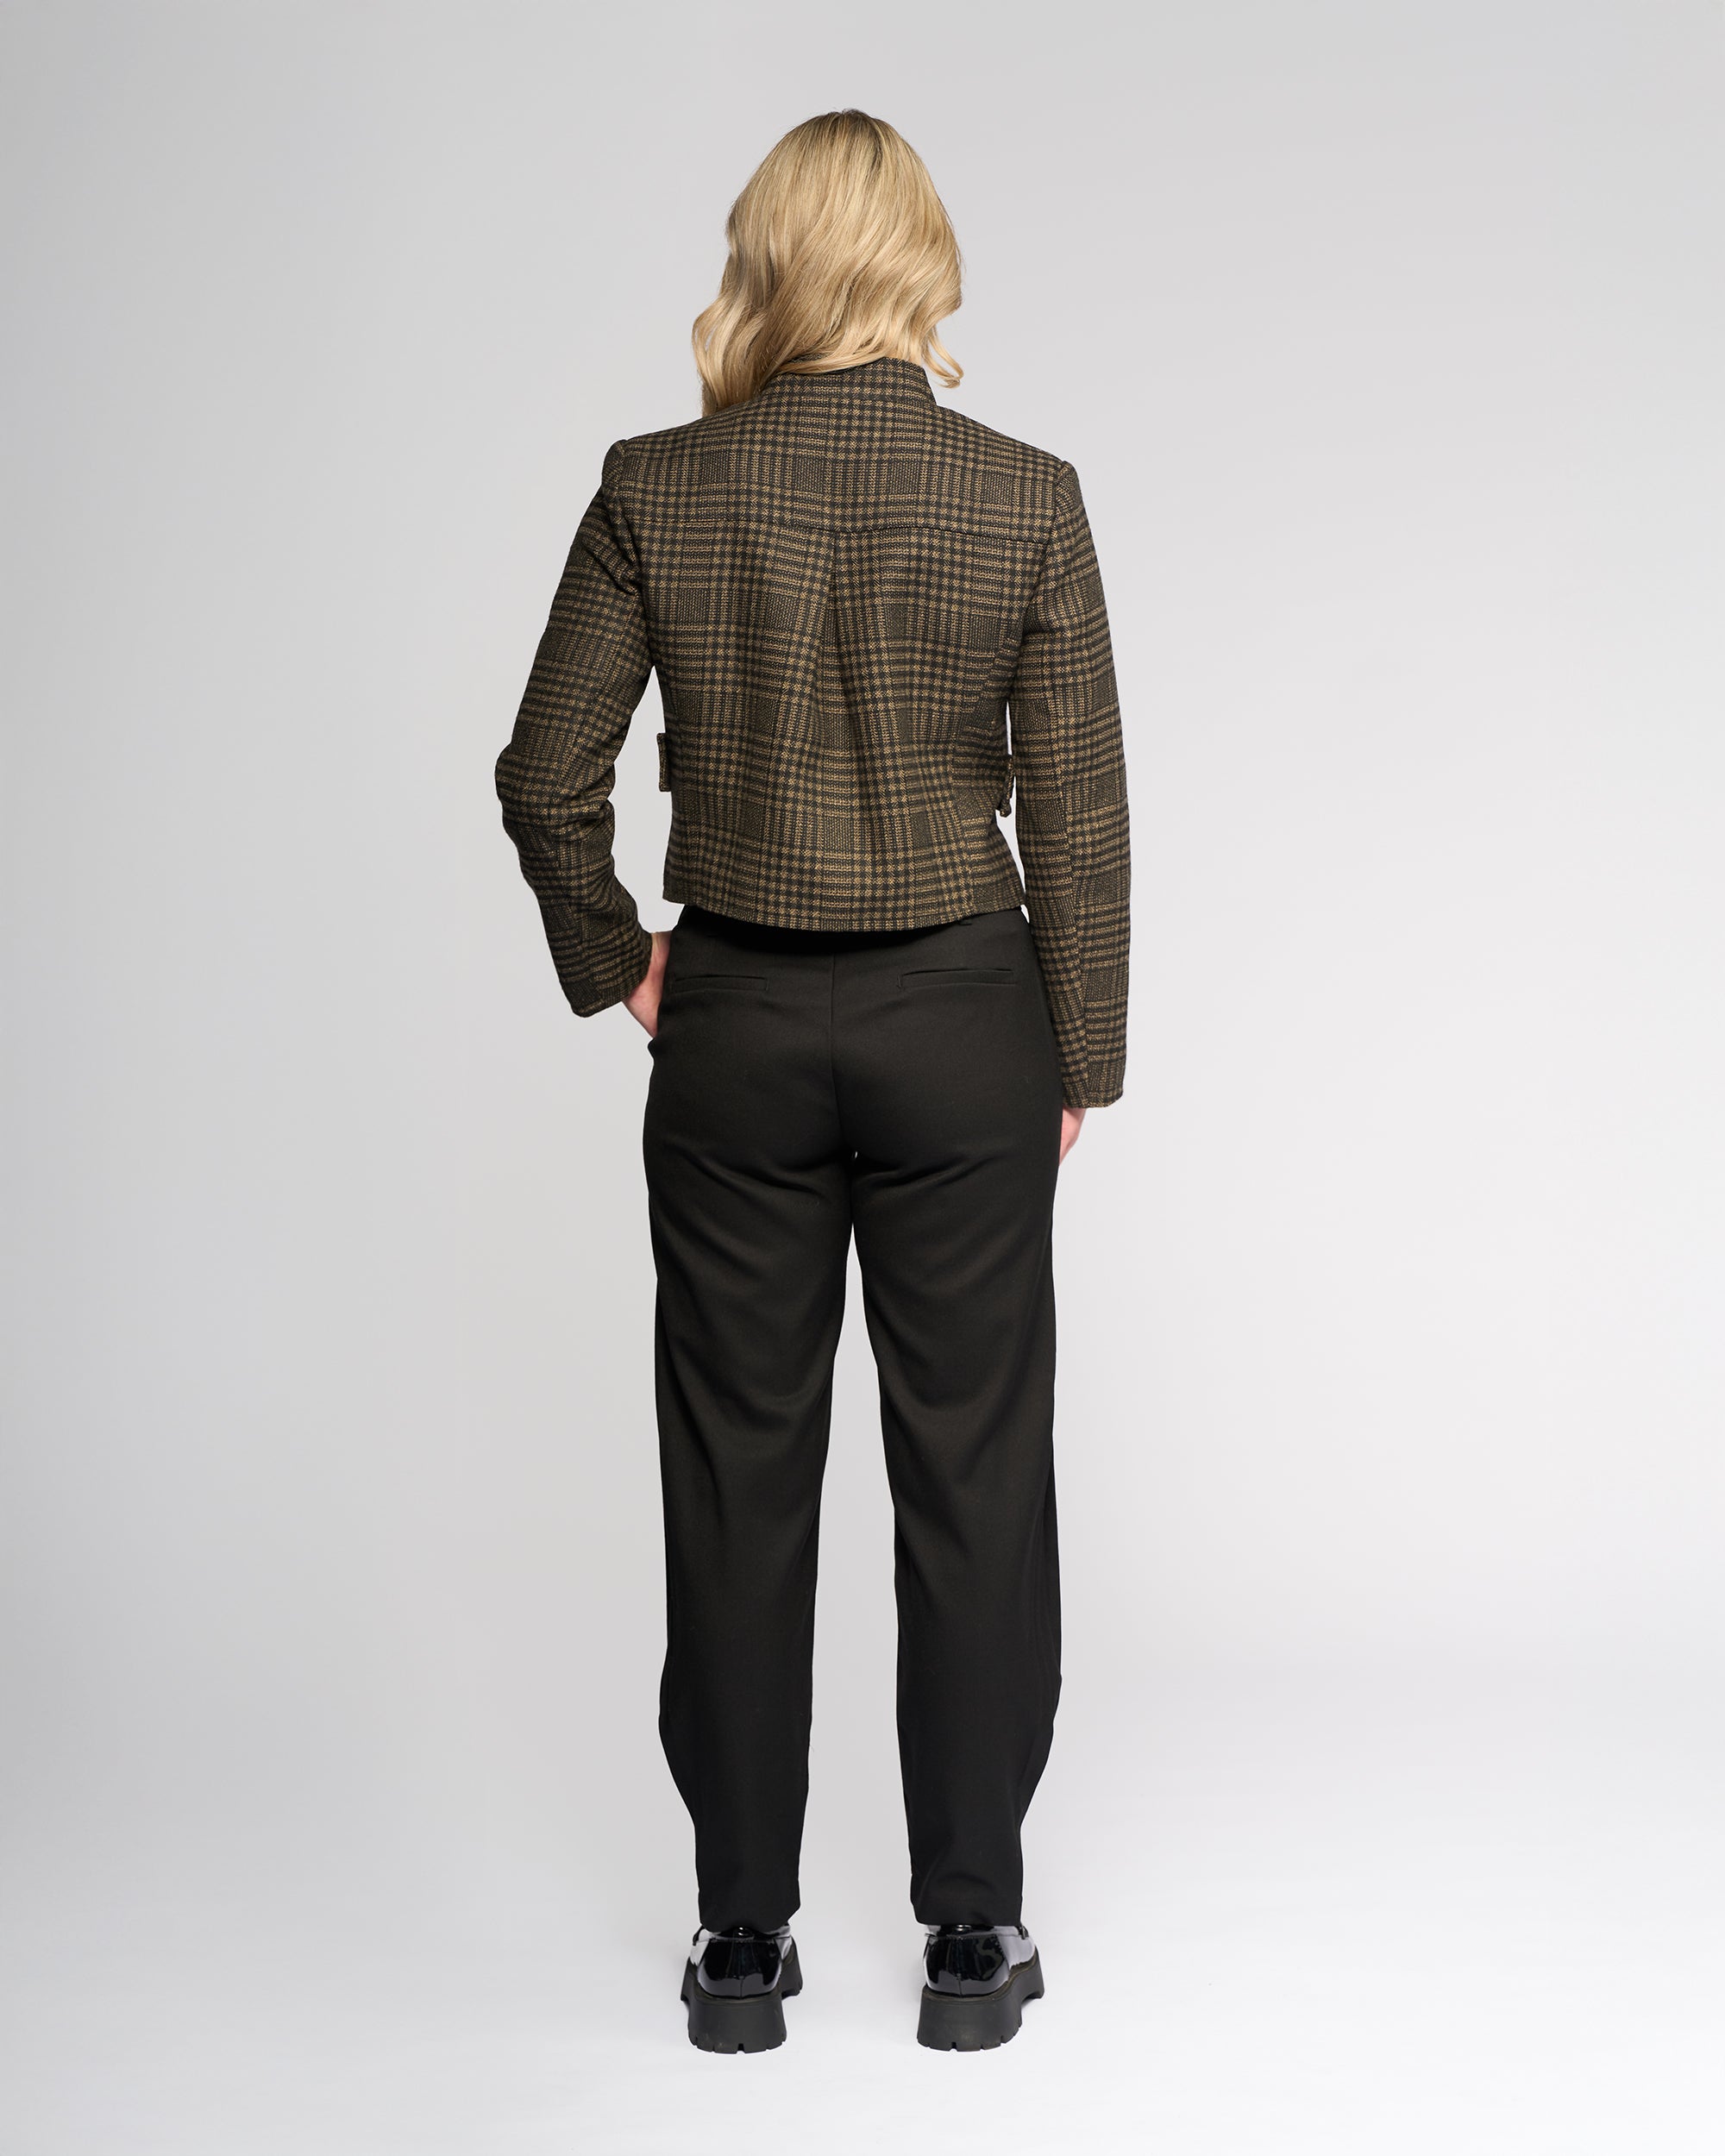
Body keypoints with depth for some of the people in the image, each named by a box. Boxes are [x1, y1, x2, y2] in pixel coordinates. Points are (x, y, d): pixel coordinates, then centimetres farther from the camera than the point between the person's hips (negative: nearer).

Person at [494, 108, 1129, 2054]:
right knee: (971, 1473, 9)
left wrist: (608, 958, 13)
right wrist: (1080, 1061, 6)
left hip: (736, 1025, 1)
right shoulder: (1025, 501, -7)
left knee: (739, 1477, 10)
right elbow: (1076, 813, -4)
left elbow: (548, 774, -3)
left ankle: (743, 1942, 19)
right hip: (961, 1022, 0)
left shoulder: (658, 493, -6)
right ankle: (974, 1939, 17)